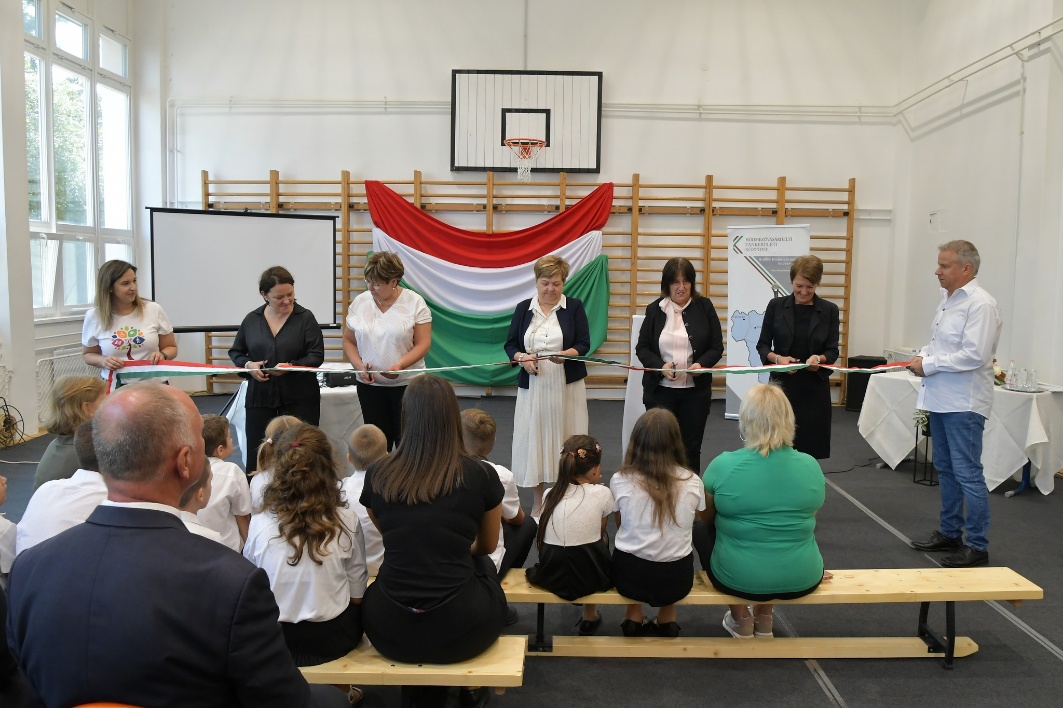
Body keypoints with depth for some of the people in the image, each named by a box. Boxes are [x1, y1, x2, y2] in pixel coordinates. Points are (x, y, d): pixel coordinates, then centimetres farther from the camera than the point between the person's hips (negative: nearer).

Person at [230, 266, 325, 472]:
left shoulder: (305, 318, -1)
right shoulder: (252, 319, 8)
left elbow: (316, 355, -4)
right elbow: (236, 352, 17)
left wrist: (291, 367, -20)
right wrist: (248, 365, -5)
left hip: (298, 399, -2)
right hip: (260, 397, 3)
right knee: (256, 456, 2)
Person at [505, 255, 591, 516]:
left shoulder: (574, 307, 1)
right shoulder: (524, 308, 7)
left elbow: (584, 345, -4)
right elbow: (510, 345, 7)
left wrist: (564, 354, -24)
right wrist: (521, 358, -14)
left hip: (567, 386, -2)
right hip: (532, 386, 2)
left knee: (565, 438, 0)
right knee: (534, 438, 3)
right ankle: (539, 502, 16)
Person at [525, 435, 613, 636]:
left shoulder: (551, 494, 3)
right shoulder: (602, 493, -5)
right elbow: (600, 531, 9)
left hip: (551, 576, 3)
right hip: (590, 576, -2)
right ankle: (589, 616, 35)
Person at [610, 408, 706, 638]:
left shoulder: (620, 481, -11)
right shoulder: (692, 483, -9)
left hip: (630, 576, -1)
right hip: (677, 579, 1)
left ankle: (634, 618, 26)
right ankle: (667, 620, 31)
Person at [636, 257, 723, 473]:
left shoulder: (704, 307, 2)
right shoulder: (655, 309, 4)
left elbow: (717, 347, 3)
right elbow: (642, 348, 3)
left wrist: (702, 364, -17)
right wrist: (660, 366, -15)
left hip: (695, 390, 0)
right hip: (660, 390, 0)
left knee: (691, 447, 9)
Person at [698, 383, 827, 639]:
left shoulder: (723, 465, -15)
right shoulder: (811, 465, -6)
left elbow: (706, 519, 3)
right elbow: (807, 520, 11)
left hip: (738, 579, -3)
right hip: (801, 580, 3)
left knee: (700, 529, 24)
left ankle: (741, 621, 26)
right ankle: (764, 618, 35)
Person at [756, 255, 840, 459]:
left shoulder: (829, 310, 3)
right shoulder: (776, 306, 2)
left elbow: (832, 351, 3)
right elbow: (762, 345, 4)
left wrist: (819, 358, -19)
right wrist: (777, 358, -16)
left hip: (814, 388, 1)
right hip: (782, 384, -1)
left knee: (810, 449, 3)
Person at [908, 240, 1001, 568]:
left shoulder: (980, 304, -15)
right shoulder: (948, 298, 13)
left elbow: (974, 355, -23)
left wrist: (929, 365, -16)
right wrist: (922, 356, 2)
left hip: (963, 403, -9)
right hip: (941, 399, 9)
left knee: (968, 474, -4)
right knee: (946, 469, 17)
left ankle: (977, 546, 6)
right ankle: (950, 532, 29)